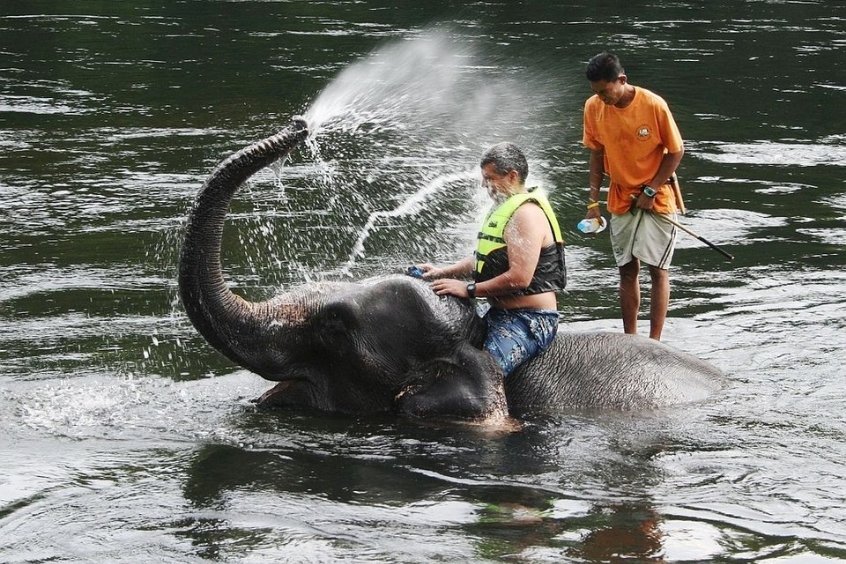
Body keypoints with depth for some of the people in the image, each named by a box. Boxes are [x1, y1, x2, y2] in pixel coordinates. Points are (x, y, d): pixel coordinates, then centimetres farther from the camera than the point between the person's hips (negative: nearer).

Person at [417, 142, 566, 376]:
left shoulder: (527, 214, -16)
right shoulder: (504, 208, 18)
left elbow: (520, 278, -24)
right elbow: (482, 259, 26)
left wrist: (469, 289, -17)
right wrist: (442, 273, 12)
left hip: (530, 321, -11)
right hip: (499, 315, 11)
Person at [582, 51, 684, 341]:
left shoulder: (653, 105, -20)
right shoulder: (594, 107, -7)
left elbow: (675, 152, -10)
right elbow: (597, 154, 4)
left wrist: (650, 191, -13)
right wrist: (593, 201, 0)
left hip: (657, 199, -4)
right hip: (621, 200, 4)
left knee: (657, 270, -4)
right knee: (627, 270, 7)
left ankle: (654, 342, -3)